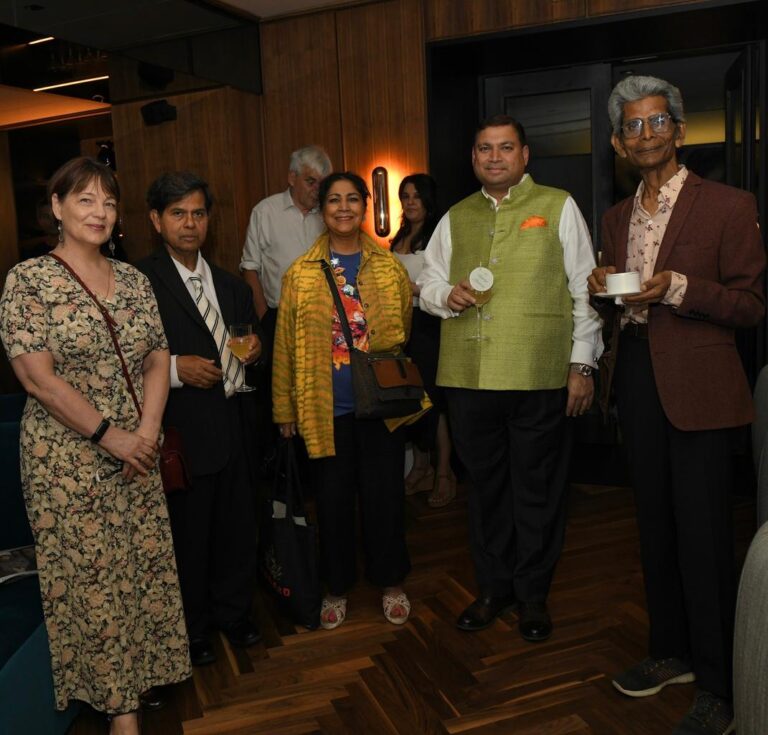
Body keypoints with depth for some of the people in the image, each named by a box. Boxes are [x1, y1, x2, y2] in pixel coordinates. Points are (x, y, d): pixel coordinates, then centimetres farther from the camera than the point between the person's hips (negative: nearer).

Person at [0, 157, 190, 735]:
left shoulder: (134, 280, 7)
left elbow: (157, 362, 6)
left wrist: (147, 432, -8)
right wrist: (108, 435, -16)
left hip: (136, 453, 5)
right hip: (67, 459, -4)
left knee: (146, 567, 11)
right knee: (93, 578, 6)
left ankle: (140, 672, 33)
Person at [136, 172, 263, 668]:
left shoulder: (231, 286, 14)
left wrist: (254, 348, 2)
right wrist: (175, 368, -23)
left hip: (234, 427, 6)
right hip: (182, 431, -6)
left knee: (239, 526, 15)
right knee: (188, 535, 7)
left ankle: (233, 613, 38)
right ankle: (193, 628, 31)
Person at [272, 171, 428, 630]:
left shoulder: (389, 267, 3)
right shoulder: (301, 274, 1)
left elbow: (404, 331, 10)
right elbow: (286, 345, 3)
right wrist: (284, 408, 3)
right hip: (326, 407, 0)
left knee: (384, 495, 9)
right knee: (333, 498, 11)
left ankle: (391, 583, 29)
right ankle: (338, 587, 30)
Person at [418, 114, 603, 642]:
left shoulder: (558, 207, 6)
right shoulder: (456, 218, 16)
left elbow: (584, 290, 2)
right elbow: (428, 283, 20)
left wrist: (582, 364, -3)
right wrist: (446, 295, -4)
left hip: (540, 377, -3)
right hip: (469, 377, 3)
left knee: (538, 490, 6)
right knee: (485, 486, 13)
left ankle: (533, 594, 24)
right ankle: (493, 588, 30)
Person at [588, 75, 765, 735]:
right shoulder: (616, 218, 14)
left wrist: (678, 287, -19)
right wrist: (605, 291, -3)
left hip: (698, 385, -6)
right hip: (638, 378, 6)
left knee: (703, 534, -2)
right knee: (656, 524, 15)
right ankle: (672, 650, 32)